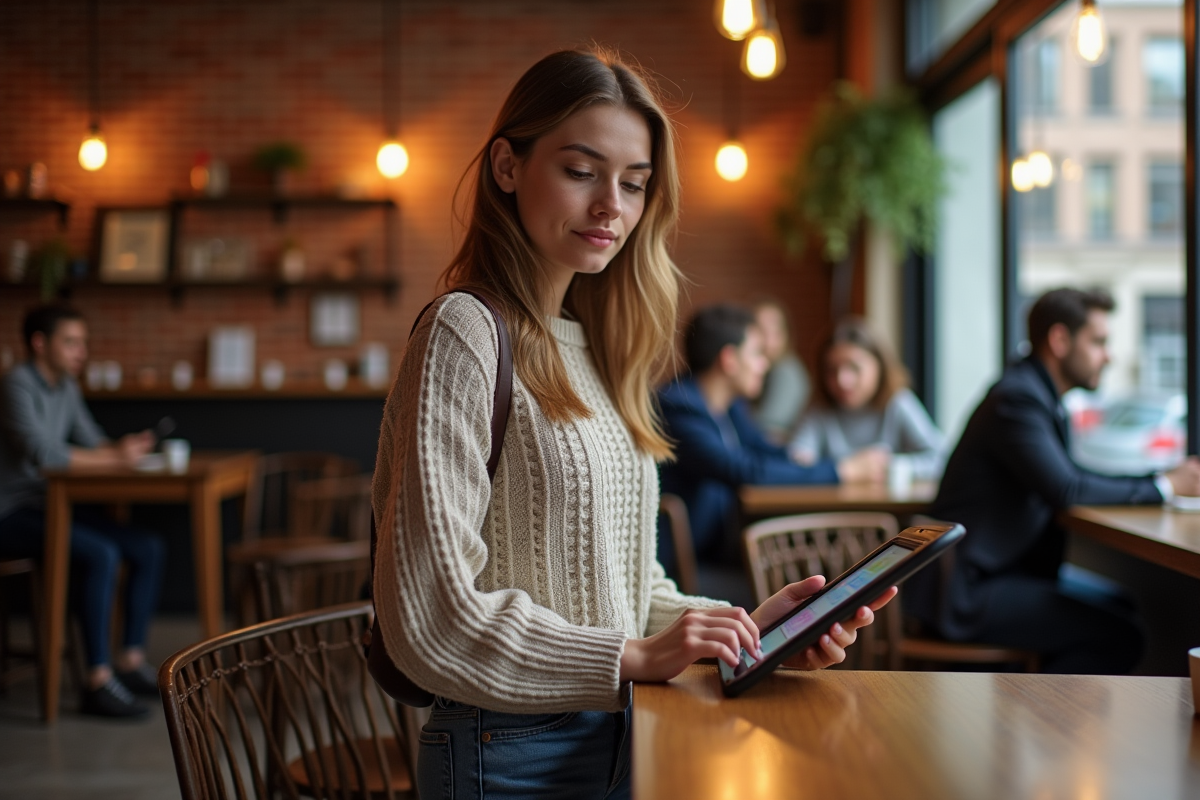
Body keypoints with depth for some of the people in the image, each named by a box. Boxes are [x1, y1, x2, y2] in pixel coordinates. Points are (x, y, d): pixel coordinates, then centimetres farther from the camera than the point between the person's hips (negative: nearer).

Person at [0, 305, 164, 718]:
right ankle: (98, 682, -26)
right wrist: (114, 457, -24)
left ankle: (131, 661, 2)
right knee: (100, 554, -30)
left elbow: (92, 442, 12)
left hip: (45, 509, 9)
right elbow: (42, 452, -29)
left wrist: (125, 447, -11)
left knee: (149, 548, -3)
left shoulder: (66, 386, 12)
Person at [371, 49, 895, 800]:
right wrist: (634, 658, -19)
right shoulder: (466, 334, -14)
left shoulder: (593, 345, 9)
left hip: (617, 738, 7)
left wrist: (743, 627, -1)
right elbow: (432, 616, -19)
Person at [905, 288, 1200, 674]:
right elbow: (1065, 490, -28)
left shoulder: (1039, 393, 12)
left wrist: (1165, 477, 5)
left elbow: (1071, 475, 17)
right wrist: (1163, 487, -16)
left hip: (1011, 565, 11)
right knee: (1120, 637, -16)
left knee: (1121, 608, 15)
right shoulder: (1018, 398, -19)